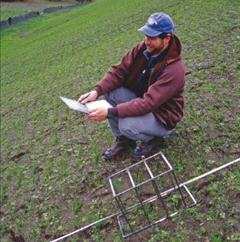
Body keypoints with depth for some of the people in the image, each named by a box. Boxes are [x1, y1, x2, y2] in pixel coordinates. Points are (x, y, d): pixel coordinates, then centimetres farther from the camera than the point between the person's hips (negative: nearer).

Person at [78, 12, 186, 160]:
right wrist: (97, 91, -28)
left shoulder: (173, 69, -31)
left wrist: (110, 112, -40)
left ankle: (152, 138, 2)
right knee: (109, 91, -15)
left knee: (127, 125, -34)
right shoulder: (143, 48, -11)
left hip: (162, 117, -7)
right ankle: (123, 139, 3)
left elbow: (148, 103, -36)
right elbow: (119, 71, -11)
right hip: (141, 101, 7)